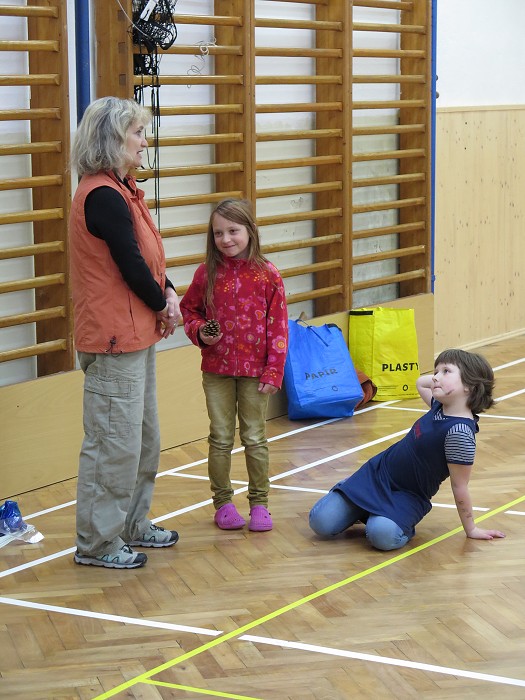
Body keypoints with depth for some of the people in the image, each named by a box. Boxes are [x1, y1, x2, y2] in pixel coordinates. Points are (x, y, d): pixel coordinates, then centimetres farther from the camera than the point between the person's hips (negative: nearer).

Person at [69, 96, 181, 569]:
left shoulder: (120, 190, 12)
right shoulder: (103, 197, -20)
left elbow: (147, 255, 14)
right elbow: (131, 265, -20)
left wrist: (168, 293, -3)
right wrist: (162, 305, -5)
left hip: (136, 334, 11)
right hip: (115, 338, -11)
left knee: (144, 438, 19)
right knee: (114, 442, -3)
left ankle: (132, 525, 31)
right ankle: (97, 542, 6)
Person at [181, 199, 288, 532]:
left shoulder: (267, 275, -7)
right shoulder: (207, 273, -3)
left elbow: (278, 326, -5)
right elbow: (189, 309, 12)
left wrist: (273, 371, -8)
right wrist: (199, 331, -8)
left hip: (255, 371, -1)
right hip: (217, 370, 1)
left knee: (255, 438, 8)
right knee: (221, 438, 8)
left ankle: (259, 502, 19)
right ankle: (223, 502, 19)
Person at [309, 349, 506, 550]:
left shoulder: (460, 432, -27)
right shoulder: (441, 406, -2)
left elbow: (459, 487, -17)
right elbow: (421, 383, 24)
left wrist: (471, 529, -11)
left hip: (407, 496, -7)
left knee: (382, 535, -37)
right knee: (322, 523, -2)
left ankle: (404, 525, -4)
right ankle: (363, 510, 27)